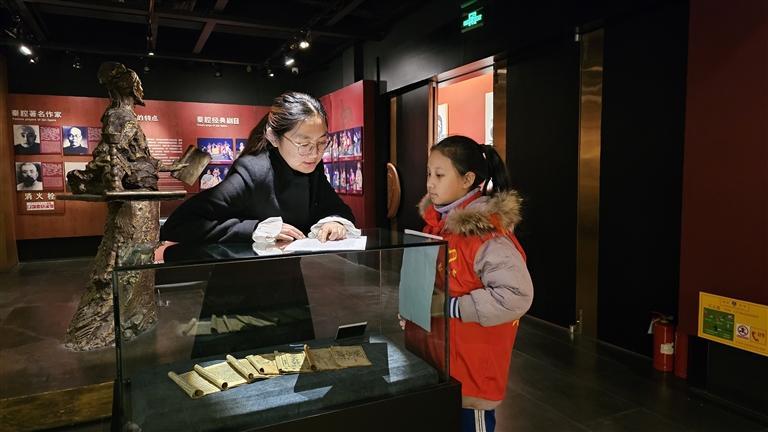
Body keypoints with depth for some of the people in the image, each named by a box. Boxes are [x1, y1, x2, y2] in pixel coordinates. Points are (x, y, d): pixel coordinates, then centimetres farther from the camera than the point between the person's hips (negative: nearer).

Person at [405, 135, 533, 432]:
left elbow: (517, 295, -29)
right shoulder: (438, 222, 5)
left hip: (470, 365, -8)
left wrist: (452, 306, -25)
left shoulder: (488, 233, -22)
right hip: (433, 356, 8)